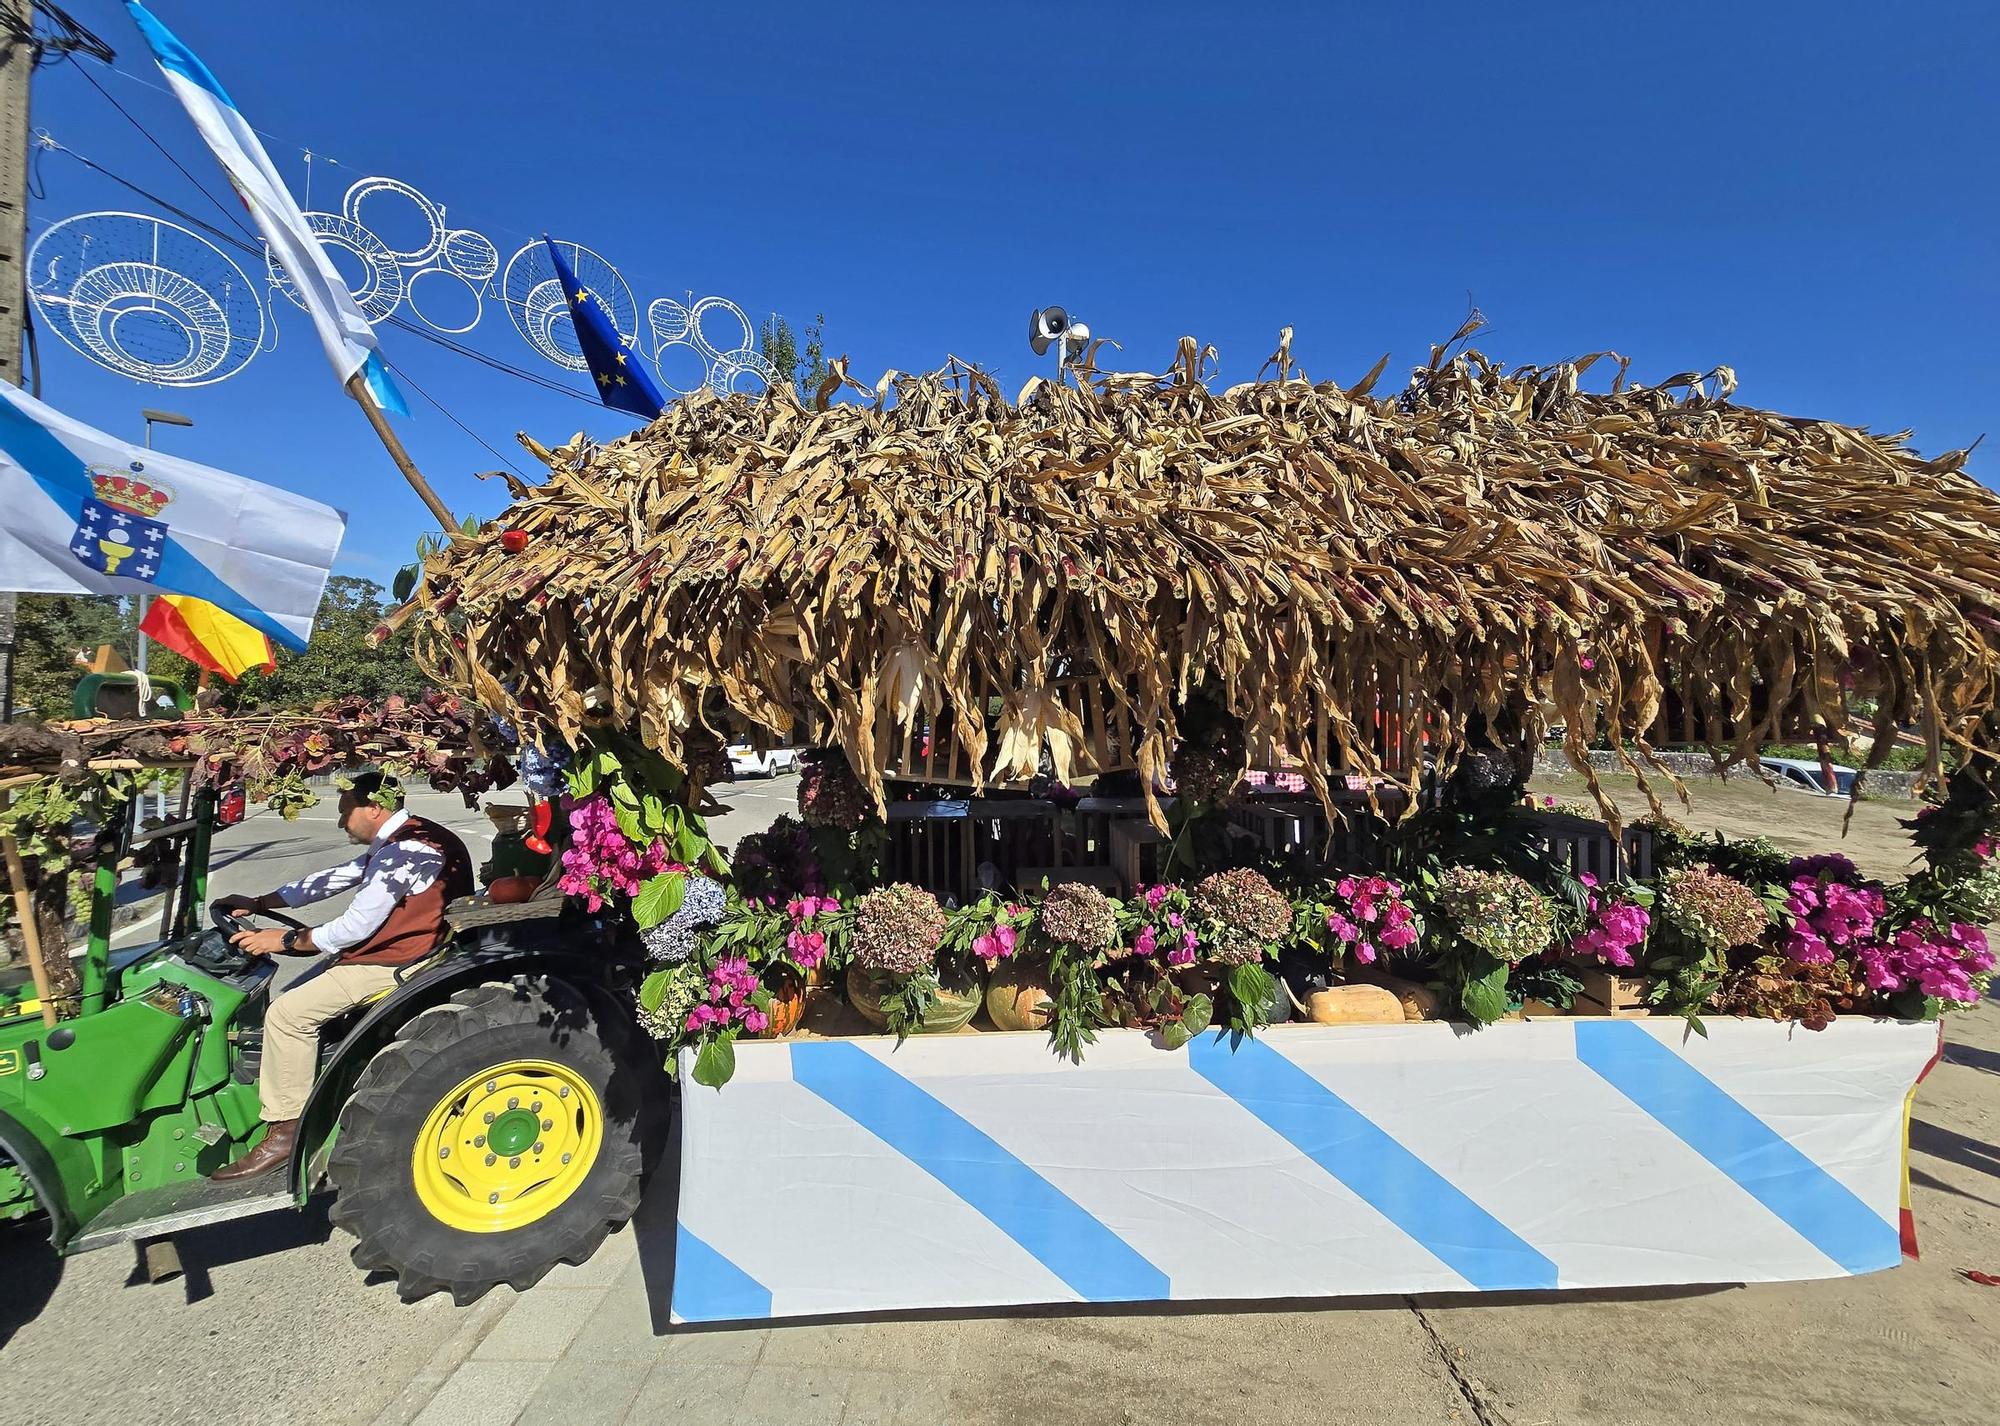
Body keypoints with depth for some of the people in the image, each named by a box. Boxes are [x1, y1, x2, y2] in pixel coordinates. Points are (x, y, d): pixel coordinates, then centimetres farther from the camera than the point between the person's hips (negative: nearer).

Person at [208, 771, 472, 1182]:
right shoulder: (397, 842, 13)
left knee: (288, 1013, -14)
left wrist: (285, 941, -8)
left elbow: (356, 926, -21)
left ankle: (284, 1132, -4)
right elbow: (332, 879, 22)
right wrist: (258, 902, 18)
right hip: (394, 948, 11)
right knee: (297, 998, 19)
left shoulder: (403, 850, -22)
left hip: (397, 963, -11)